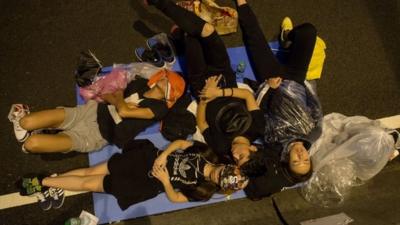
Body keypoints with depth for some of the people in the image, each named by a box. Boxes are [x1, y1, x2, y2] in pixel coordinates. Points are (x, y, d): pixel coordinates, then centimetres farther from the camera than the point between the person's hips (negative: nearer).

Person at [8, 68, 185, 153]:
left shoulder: (159, 107, -11)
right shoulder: (141, 84, 8)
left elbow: (123, 112, -22)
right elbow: (106, 96, 9)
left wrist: (119, 97, -1)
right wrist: (120, 103, -11)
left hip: (97, 136, -5)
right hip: (94, 110, 5)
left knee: (31, 143, -16)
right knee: (26, 123, -13)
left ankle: (29, 138, 19)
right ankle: (23, 117, 22)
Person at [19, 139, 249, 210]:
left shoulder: (204, 192, -13)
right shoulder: (207, 153, -5)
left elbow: (174, 197, -10)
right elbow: (179, 142, 0)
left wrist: (164, 180, -24)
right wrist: (162, 156, -14)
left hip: (148, 184, -3)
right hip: (149, 157, 3)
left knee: (89, 184, -3)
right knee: (91, 171, 1)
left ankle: (43, 182, 13)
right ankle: (44, 181, 17)